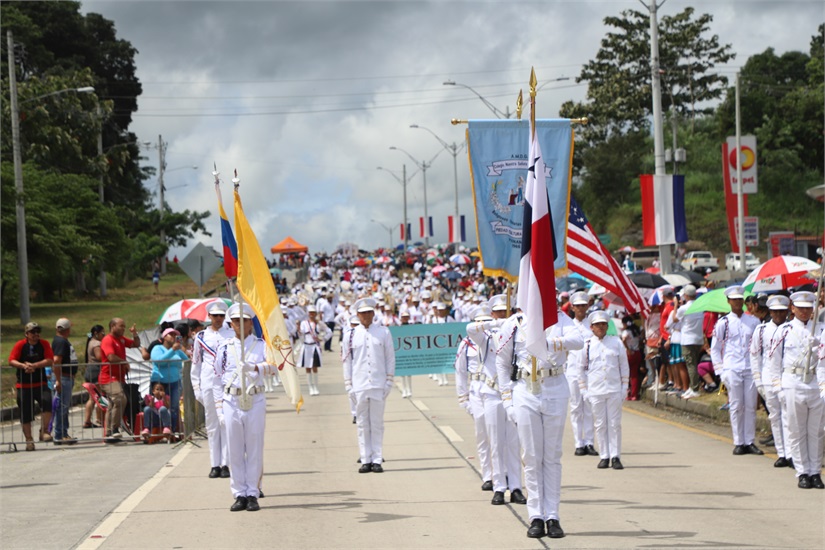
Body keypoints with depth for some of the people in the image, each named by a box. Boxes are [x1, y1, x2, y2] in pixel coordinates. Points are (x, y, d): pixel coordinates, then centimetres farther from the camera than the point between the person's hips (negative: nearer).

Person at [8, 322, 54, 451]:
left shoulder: (44, 344, 3)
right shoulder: (20, 345, 0)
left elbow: (49, 361, -8)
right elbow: (11, 360, -8)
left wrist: (33, 365, -19)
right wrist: (23, 366, -26)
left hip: (41, 384, 0)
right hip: (23, 386, 0)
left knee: (47, 402, -25)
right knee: (25, 414, 2)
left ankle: (44, 431, -11)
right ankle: (29, 440, 14)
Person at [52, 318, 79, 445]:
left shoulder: (63, 340, 17)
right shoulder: (60, 341, -16)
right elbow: (56, 361, -24)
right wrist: (58, 381, -27)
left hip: (68, 378, 11)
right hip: (63, 377, -11)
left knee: (65, 406, 14)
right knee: (62, 406, -8)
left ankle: (64, 434, 20)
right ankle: (59, 436, -7)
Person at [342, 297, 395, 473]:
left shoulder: (384, 333, 5)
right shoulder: (351, 335, 5)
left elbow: (390, 358, 7)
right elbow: (347, 361, 9)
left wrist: (389, 382, 1)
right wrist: (348, 385, 3)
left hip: (378, 386, 0)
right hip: (359, 386, 0)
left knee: (377, 424, 1)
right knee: (362, 424, 2)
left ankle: (377, 460, 4)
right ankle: (366, 460, 6)